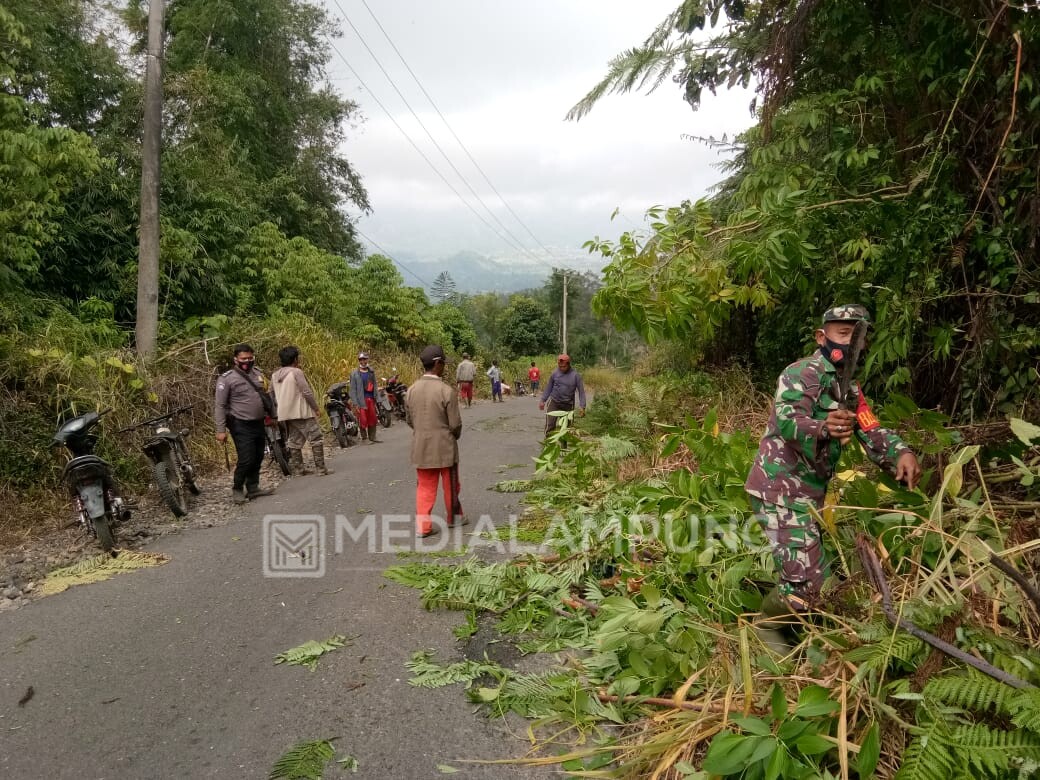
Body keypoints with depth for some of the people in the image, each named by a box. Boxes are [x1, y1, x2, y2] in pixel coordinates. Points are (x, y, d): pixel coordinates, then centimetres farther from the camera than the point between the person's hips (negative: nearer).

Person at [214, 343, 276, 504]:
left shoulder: (257, 373, 9)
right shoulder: (227, 378, -11)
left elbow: (265, 396, 19)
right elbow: (219, 406, -11)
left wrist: (272, 415, 18)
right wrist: (221, 430, -15)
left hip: (258, 424, 7)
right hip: (241, 426, -6)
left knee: (258, 458, 11)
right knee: (246, 460, -9)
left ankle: (253, 488, 24)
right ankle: (237, 490, 9)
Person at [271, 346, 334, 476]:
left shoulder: (274, 376, 10)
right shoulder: (296, 372, -12)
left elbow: (274, 397, 15)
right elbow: (307, 392, -15)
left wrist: (278, 411, 23)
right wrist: (316, 407, -6)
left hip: (285, 414, 8)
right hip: (301, 412, -8)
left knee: (295, 441, 13)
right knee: (316, 438, -4)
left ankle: (298, 468, 15)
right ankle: (321, 468, -7)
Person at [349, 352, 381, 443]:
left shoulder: (371, 371, 12)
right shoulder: (354, 373, -4)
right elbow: (353, 389, -6)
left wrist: (376, 398, 10)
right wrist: (355, 403, -12)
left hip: (371, 398, 5)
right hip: (361, 399, -5)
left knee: (372, 419, 11)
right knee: (363, 419, -8)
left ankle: (372, 438, 21)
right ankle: (364, 437, 3)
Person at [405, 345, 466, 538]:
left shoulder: (412, 390, -3)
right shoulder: (446, 391, -18)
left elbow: (409, 420, 7)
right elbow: (455, 424, -13)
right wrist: (454, 436, 8)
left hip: (421, 447, 4)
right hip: (444, 447, -4)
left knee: (425, 487, 12)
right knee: (450, 485, 16)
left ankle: (422, 525, 6)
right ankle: (454, 517, 32)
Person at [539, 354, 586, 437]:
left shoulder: (575, 375, -7)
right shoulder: (555, 374, -2)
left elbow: (581, 391, -5)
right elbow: (548, 388, 10)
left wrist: (582, 407, -13)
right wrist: (543, 400, 8)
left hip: (568, 405, 0)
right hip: (553, 402, 1)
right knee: (550, 426, -8)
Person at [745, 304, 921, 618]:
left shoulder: (850, 387, 15)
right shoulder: (802, 373, -15)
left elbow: (872, 431, 6)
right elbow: (787, 421, -31)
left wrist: (901, 453, -16)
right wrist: (823, 428, -53)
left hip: (806, 493, 10)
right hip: (780, 489, -10)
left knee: (813, 577, 21)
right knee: (805, 585, -12)